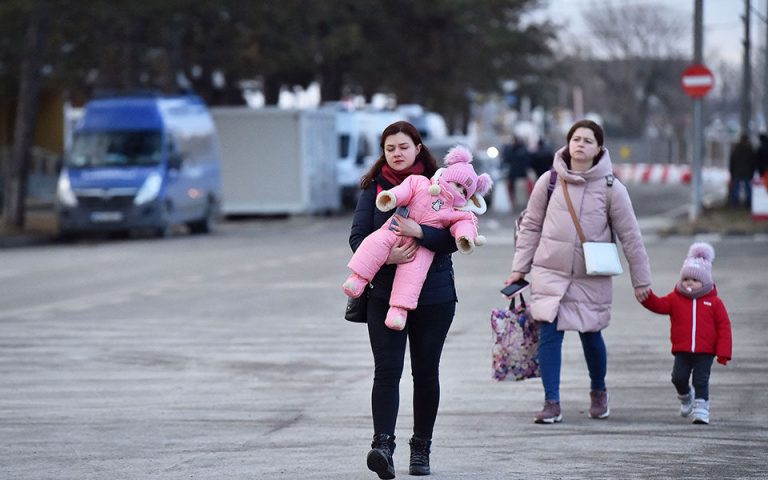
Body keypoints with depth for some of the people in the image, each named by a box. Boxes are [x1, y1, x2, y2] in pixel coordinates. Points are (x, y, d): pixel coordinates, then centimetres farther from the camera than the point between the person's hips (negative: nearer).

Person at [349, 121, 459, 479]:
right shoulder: (375, 188, 5)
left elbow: (454, 237, -7)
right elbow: (358, 237, -2)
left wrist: (421, 233, -24)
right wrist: (386, 255, -20)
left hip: (433, 296, 0)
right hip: (385, 295, 0)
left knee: (426, 371, 8)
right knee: (387, 371, -11)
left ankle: (421, 448, 18)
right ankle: (382, 445, -22)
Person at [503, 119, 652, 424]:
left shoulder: (611, 188, -3)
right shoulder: (549, 182, 1)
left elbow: (630, 236, 2)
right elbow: (530, 226, 8)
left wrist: (641, 279, 3)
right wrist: (520, 268, 6)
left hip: (591, 278, -1)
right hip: (549, 273, 1)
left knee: (591, 336, 6)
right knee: (549, 335, -6)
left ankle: (598, 393, 31)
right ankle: (552, 403, -1)